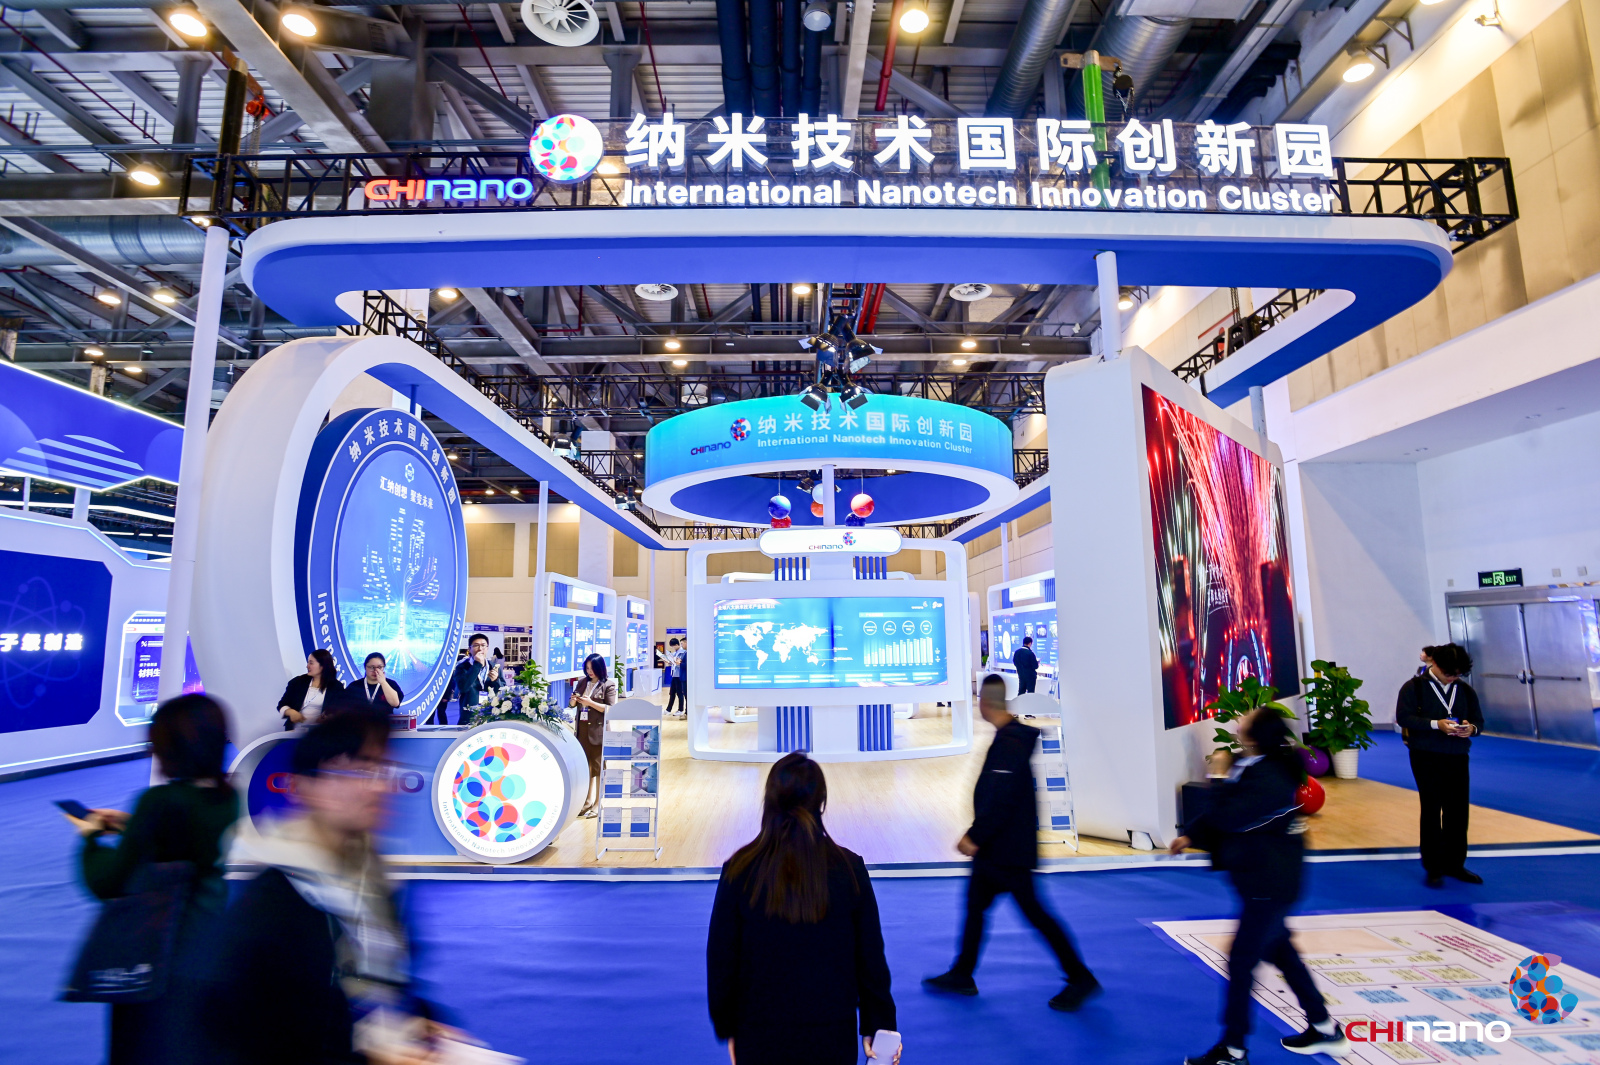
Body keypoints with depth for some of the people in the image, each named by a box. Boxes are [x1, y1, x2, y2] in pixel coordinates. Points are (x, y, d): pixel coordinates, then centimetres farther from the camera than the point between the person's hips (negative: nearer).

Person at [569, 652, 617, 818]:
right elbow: (571, 704, 12)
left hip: (598, 730, -5)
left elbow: (610, 708, -12)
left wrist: (591, 702, -20)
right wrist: (574, 700, -10)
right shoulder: (582, 682, 9)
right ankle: (588, 800, 24)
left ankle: (598, 804, 11)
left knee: (598, 766, 2)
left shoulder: (608, 685, -7)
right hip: (582, 728, 5)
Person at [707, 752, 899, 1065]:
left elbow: (720, 958, -5)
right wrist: (878, 1026, 8)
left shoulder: (740, 871, -13)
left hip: (760, 1039, 0)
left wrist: (726, 1028, 8)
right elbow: (871, 957, -4)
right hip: (832, 1038, 1)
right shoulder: (849, 869, -11)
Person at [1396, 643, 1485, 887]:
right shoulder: (1414, 687, -5)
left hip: (1457, 757, 4)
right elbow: (1403, 717, -12)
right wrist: (1436, 724, -23)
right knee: (1431, 810, 1)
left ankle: (1454, 863, 23)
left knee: (1458, 810, 7)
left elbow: (1479, 720, 13)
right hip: (1426, 757, -4)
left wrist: (1471, 728, -10)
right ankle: (1433, 868, 10)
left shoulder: (1465, 690, 9)